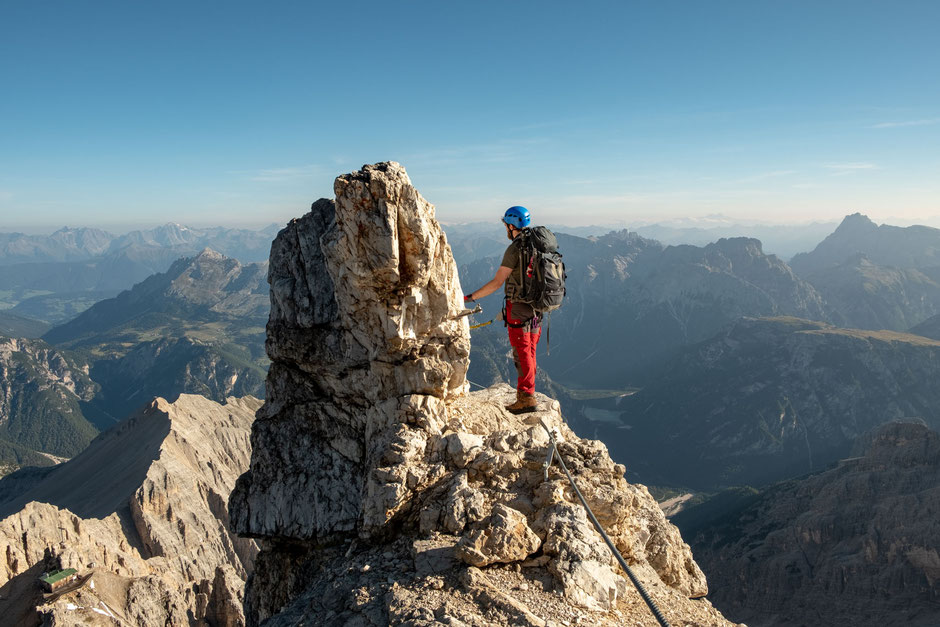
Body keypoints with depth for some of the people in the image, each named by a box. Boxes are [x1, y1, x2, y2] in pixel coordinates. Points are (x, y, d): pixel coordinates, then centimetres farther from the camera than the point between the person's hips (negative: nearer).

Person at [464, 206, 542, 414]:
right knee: (529, 352, 14)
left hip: (519, 308, -8)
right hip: (536, 307, 8)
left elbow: (496, 282, -16)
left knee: (522, 353, -2)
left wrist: (471, 297, -8)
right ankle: (525, 395, 23)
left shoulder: (515, 249, -16)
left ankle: (527, 398, 2)